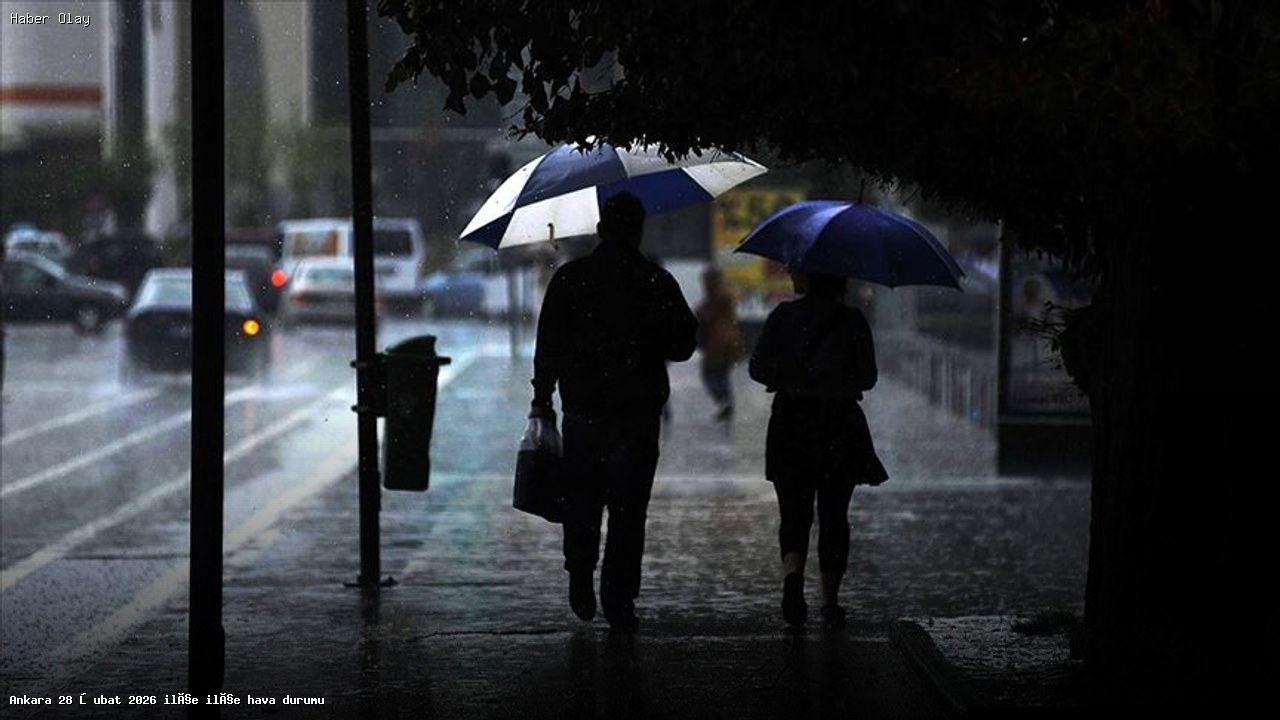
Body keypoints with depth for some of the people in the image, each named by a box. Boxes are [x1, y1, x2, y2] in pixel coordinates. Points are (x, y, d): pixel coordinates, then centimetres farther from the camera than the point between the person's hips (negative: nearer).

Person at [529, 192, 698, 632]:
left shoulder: (568, 279, -2)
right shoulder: (659, 284, -3)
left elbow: (548, 346, -1)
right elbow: (683, 346, 4)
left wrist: (542, 399, 8)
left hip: (582, 409, 1)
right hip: (637, 412, -1)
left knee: (582, 497, 18)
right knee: (628, 506, 3)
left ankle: (580, 576, 9)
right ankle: (619, 599, 0)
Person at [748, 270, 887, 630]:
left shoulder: (784, 316, -5)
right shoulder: (853, 321, -3)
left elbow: (758, 368, -3)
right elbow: (867, 377, 0)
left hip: (792, 424, -1)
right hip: (840, 428, 1)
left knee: (795, 514, 6)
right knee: (833, 516, 11)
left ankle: (793, 573, -22)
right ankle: (831, 603, 12)